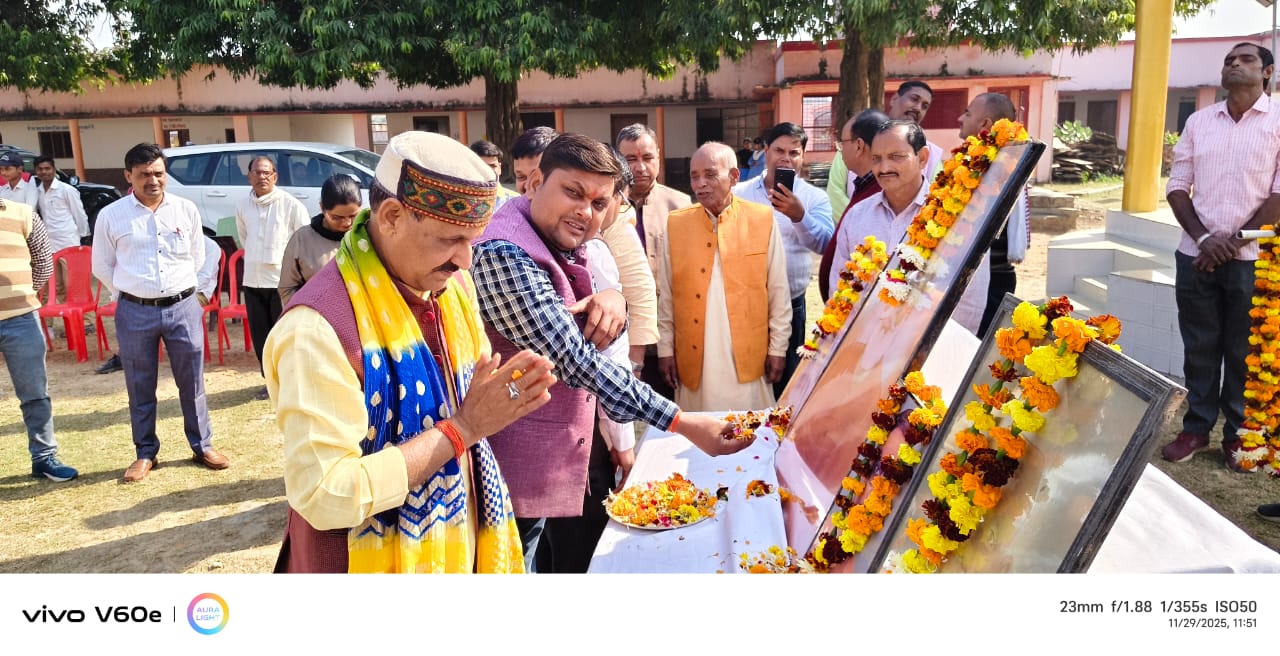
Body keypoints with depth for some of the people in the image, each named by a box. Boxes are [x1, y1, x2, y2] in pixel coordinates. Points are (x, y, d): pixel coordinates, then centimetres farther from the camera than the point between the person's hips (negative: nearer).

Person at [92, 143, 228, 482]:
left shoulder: (187, 209, 2)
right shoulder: (111, 216, -2)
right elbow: (102, 267, 8)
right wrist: (130, 292, 8)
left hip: (183, 307, 1)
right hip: (134, 312, -1)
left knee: (192, 381, 8)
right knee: (140, 387, 8)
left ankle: (202, 446, 21)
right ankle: (145, 453, 22)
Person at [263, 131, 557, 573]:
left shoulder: (452, 284, -1)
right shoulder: (319, 326, -25)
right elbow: (324, 495, -29)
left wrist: (505, 391, -7)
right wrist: (462, 428, -27)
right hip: (375, 561, -7)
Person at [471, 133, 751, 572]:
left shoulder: (561, 247, 5)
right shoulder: (504, 255, -24)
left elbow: (592, 340, 12)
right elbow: (575, 361, -29)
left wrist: (613, 303, -13)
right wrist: (684, 424, -28)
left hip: (547, 467, 9)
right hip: (513, 477, -9)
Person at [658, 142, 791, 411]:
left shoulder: (763, 219, -1)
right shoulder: (676, 223, 3)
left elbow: (779, 290, 1)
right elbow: (666, 294, 6)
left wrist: (778, 347, 0)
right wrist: (665, 348, 4)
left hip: (748, 358, -1)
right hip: (694, 360, 1)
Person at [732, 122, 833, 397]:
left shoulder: (814, 197, -1)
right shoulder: (739, 193, 4)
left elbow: (826, 244, -17)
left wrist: (799, 216, -33)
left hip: (789, 305, -1)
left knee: (784, 385, 13)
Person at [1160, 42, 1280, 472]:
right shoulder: (1198, 122, 9)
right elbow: (1177, 186, 7)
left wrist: (1236, 240, -12)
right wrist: (1203, 238, -6)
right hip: (1195, 254, 3)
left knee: (1242, 352, 6)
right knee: (1199, 347, 9)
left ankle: (1238, 435, 18)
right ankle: (1196, 428, 21)